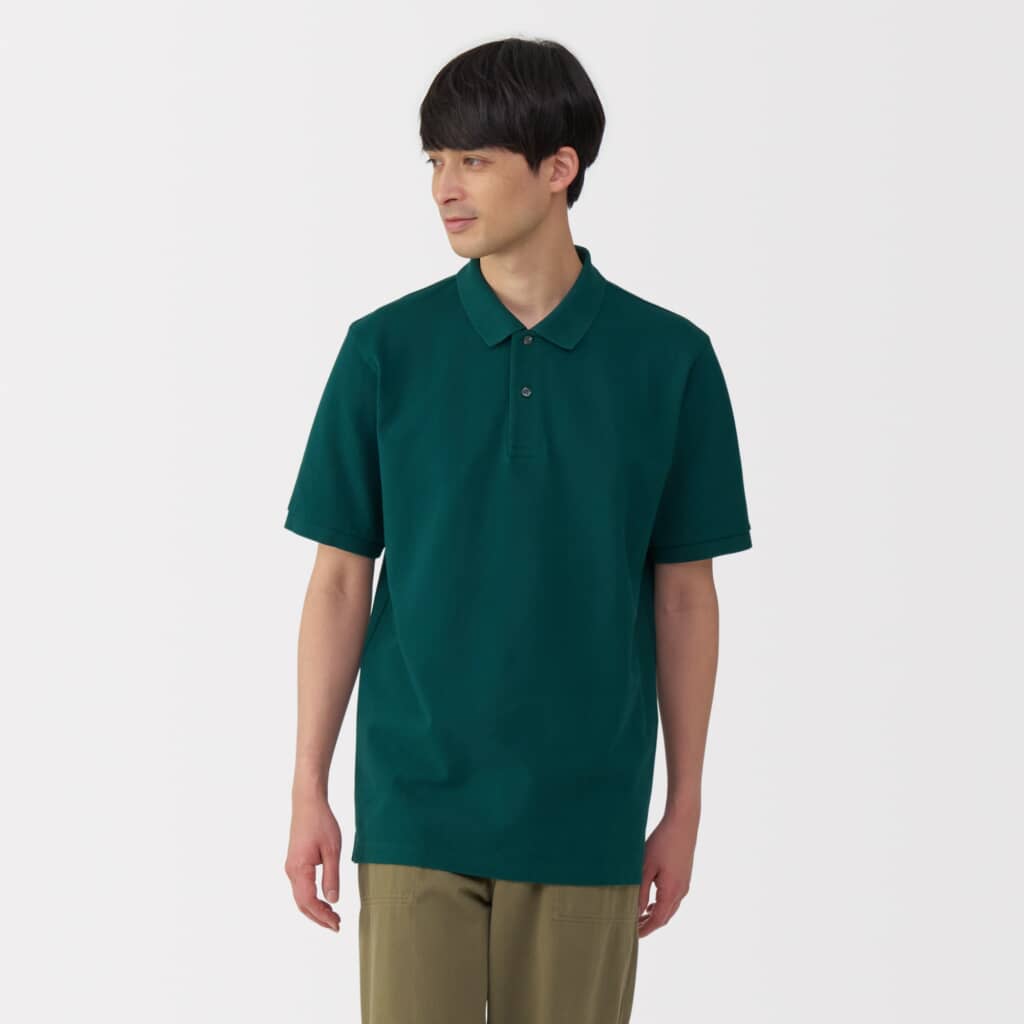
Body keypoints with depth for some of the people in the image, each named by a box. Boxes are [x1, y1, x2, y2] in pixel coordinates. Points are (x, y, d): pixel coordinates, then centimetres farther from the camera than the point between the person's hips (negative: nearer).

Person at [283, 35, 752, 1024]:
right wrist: (308, 791, -1)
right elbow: (340, 580, 2)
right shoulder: (386, 349, -1)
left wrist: (684, 805, 3)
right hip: (415, 803, 0)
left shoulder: (669, 358, -2)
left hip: (586, 811, 0)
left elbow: (684, 594, 3)